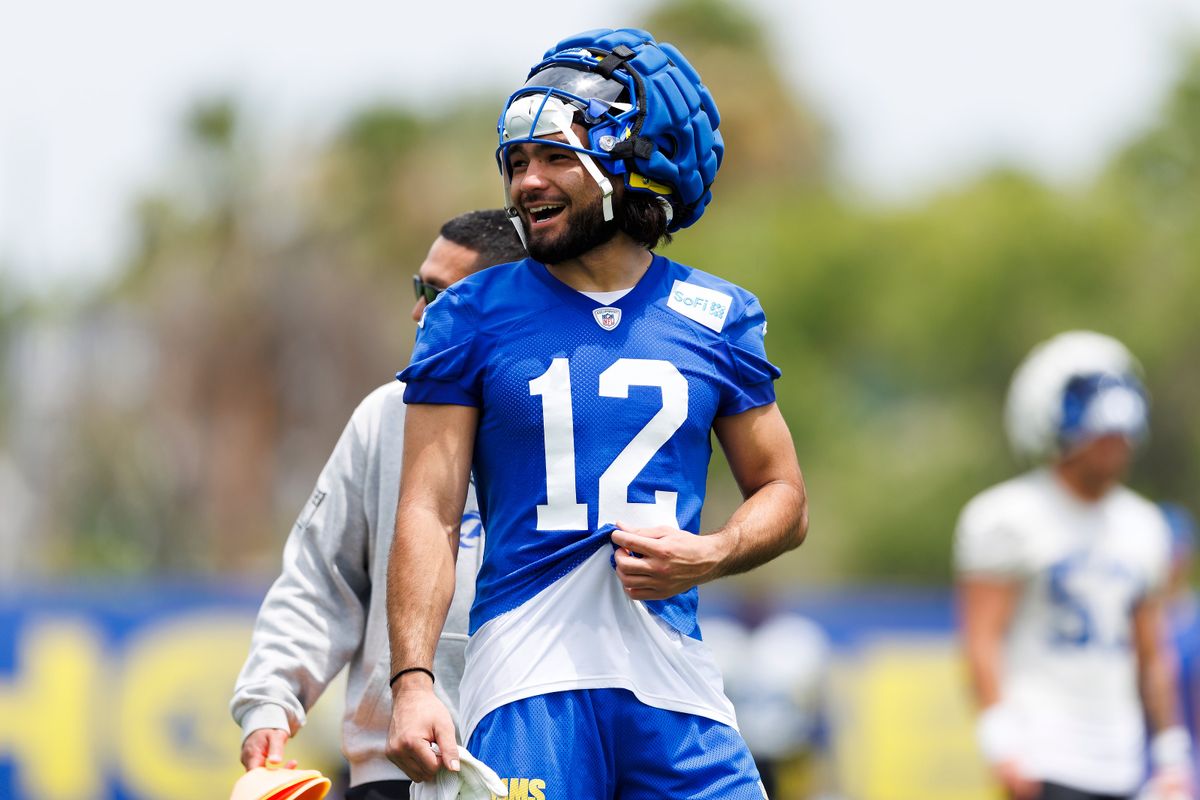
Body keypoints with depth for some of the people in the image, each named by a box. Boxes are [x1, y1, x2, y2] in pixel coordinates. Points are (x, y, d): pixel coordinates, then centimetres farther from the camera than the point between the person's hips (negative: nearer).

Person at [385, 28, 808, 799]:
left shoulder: (717, 320, 11)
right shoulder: (474, 317, 5)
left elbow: (784, 498, 17)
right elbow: (429, 510, -1)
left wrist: (708, 556, -5)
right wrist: (413, 680, -13)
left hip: (673, 678, 2)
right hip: (528, 674, -2)